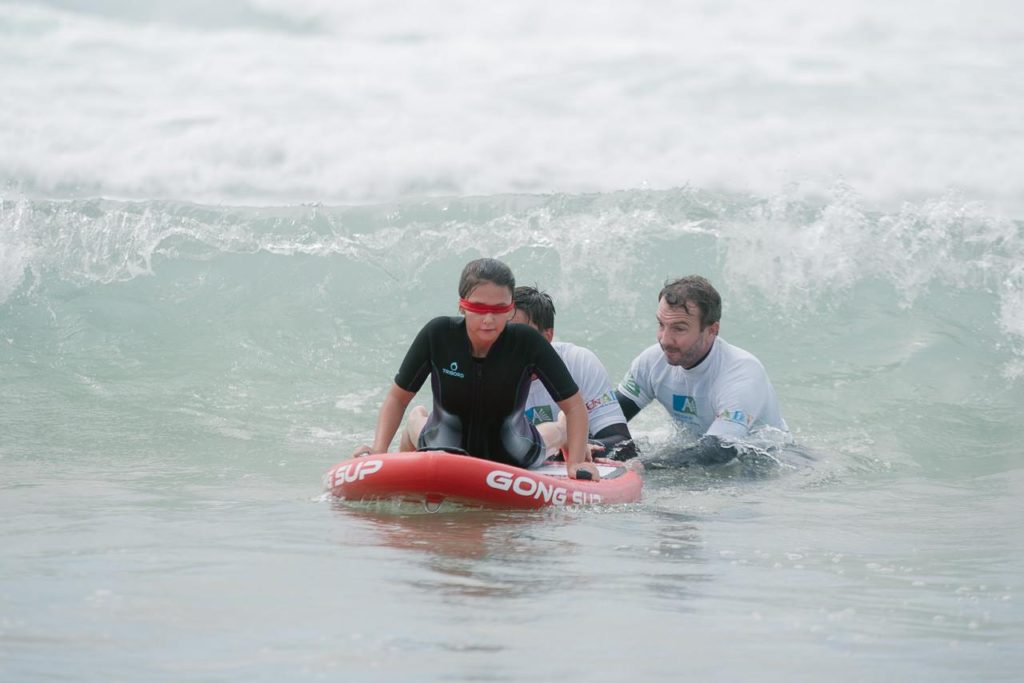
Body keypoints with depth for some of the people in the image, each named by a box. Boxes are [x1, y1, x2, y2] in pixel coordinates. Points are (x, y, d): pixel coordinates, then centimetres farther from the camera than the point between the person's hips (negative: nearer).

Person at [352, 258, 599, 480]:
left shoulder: (527, 343, -28)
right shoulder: (437, 336, -25)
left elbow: (574, 406, -19)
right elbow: (397, 397, -13)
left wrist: (575, 463, -30)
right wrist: (379, 451, -25)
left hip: (512, 461, 0)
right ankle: (416, 424, 38)